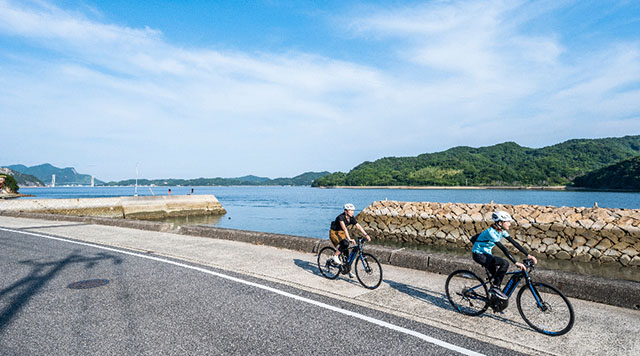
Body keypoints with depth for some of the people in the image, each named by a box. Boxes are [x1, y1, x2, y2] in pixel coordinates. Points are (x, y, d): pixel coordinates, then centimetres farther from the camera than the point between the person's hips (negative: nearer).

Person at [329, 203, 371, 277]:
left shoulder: (351, 218, -7)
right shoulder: (341, 217, -28)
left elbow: (358, 226, -6)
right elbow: (344, 228, -39)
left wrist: (366, 235, -15)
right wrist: (349, 239, -49)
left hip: (342, 233, 7)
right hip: (334, 233, -7)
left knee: (346, 252, 2)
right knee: (345, 243, -32)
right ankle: (335, 256, -12)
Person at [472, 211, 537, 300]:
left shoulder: (501, 231, -2)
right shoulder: (491, 232, -28)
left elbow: (514, 243, -3)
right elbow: (503, 248, -33)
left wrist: (528, 255, -10)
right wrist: (516, 263, -36)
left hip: (487, 254, 9)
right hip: (479, 255, -9)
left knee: (498, 277, 6)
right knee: (505, 264, -22)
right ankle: (495, 287, -11)